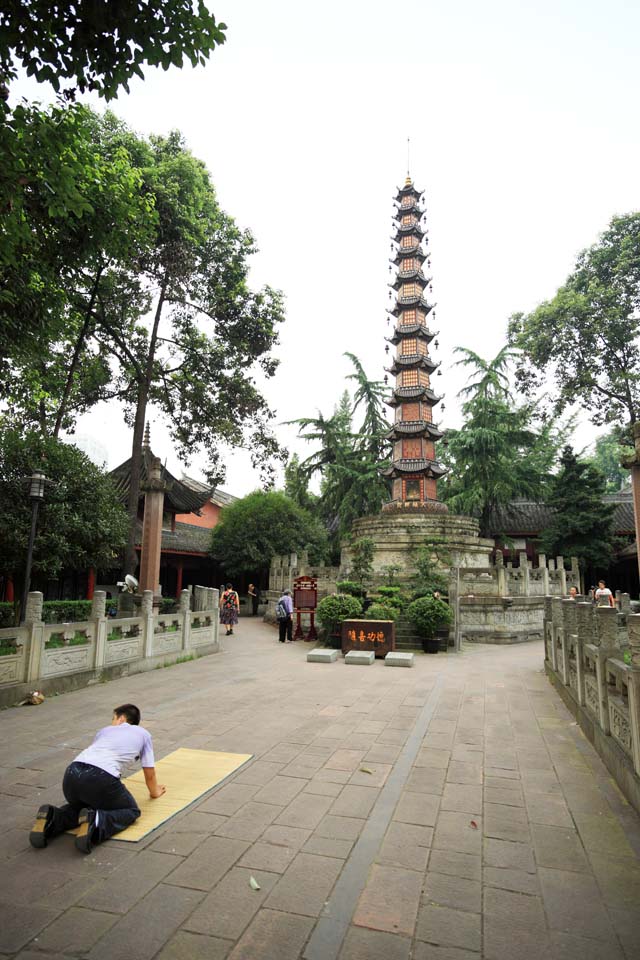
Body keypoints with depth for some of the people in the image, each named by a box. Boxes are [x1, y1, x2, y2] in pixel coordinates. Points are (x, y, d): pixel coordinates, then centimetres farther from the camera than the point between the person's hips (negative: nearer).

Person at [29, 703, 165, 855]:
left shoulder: (104, 730, 35)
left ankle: (51, 819, 5)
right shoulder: (143, 733, 26)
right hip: (101, 778, -5)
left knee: (81, 806, 36)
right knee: (132, 811, 17)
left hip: (72, 774, 5)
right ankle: (95, 823, -12)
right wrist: (155, 792, 54)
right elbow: (149, 773, 33)